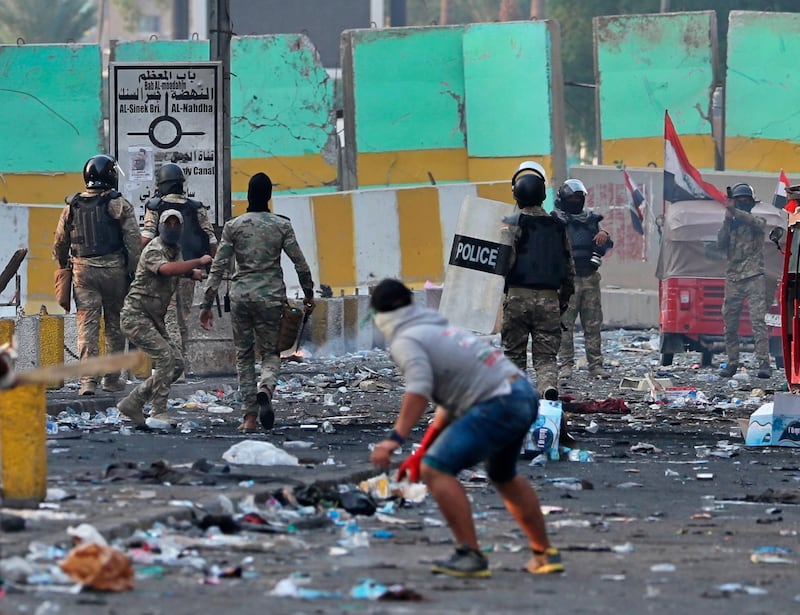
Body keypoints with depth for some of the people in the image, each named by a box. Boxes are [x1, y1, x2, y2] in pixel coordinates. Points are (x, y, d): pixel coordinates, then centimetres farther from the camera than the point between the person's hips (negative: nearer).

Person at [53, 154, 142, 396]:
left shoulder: (71, 207, 7)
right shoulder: (119, 205, -4)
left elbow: (59, 245, 14)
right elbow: (134, 241, -8)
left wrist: (64, 267, 31)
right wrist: (135, 272, -2)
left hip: (83, 272, 2)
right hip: (114, 270, -2)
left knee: (87, 325, 0)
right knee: (115, 325, 9)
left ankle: (88, 380, -9)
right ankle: (112, 378, 14)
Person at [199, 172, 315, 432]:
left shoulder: (233, 226, -2)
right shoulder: (281, 225, -1)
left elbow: (218, 267, -3)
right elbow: (300, 263, 2)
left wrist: (207, 304, 2)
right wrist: (309, 294, 17)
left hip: (241, 294, 0)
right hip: (271, 295, 0)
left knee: (244, 355, 11)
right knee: (270, 352, 10)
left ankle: (250, 417, 6)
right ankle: (266, 388, -24)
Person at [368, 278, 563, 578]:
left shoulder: (406, 341, -5)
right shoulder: (439, 329, 25)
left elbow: (419, 390, -24)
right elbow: (449, 404, 29)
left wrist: (395, 439, -30)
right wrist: (422, 451, 30)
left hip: (498, 405, -10)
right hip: (525, 394, 10)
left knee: (436, 469, -10)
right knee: (504, 476, 31)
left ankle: (471, 556, -12)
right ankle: (544, 555, 39)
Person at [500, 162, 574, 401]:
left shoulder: (512, 224, -5)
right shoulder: (557, 226, 9)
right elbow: (569, 270, 14)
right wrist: (564, 301, 25)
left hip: (517, 297, -3)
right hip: (549, 298, 3)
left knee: (514, 354, 10)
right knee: (546, 356, 3)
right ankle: (549, 385, -24)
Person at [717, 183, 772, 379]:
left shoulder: (758, 222, 6)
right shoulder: (729, 224, 14)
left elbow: (757, 223, -19)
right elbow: (720, 245, -2)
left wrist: (735, 212, -31)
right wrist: (728, 220, -12)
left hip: (754, 279, -4)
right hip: (733, 280, 4)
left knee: (758, 321, -13)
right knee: (730, 324, 4)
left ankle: (764, 363, -18)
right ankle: (732, 363, 12)